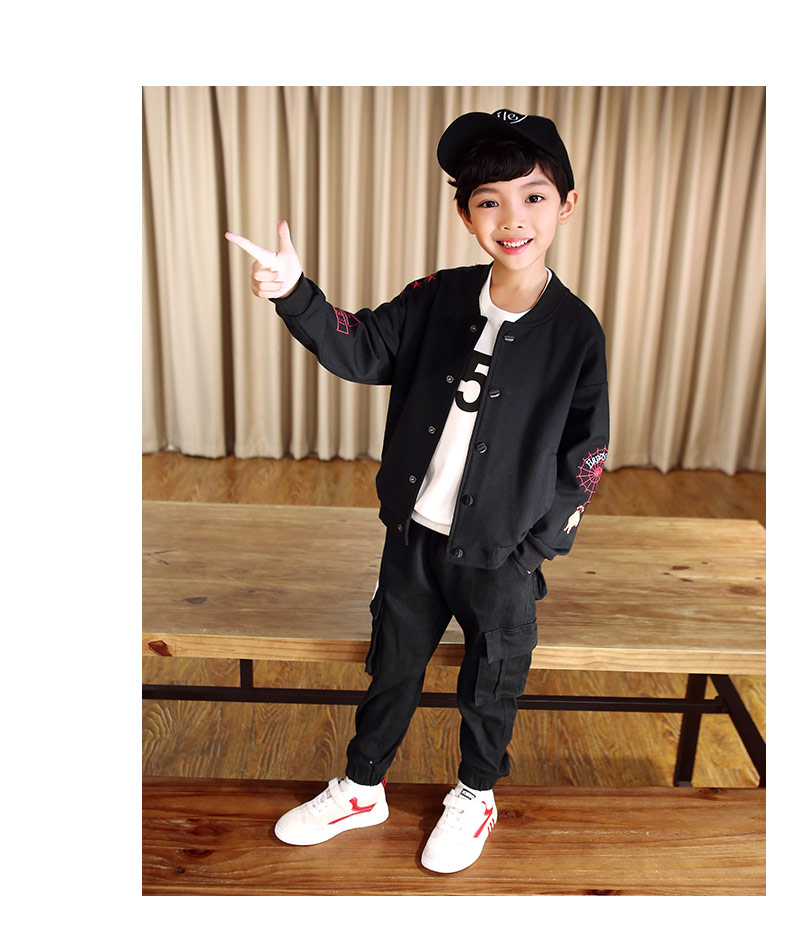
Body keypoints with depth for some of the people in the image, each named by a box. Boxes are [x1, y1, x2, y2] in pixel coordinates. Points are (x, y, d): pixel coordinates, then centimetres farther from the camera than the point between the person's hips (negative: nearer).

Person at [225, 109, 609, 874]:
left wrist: (536, 545, -9)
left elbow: (585, 454, -9)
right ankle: (362, 790, 44)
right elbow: (363, 350, -4)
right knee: (392, 664, 20)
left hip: (502, 551, -2)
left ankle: (476, 796, 46)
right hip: (414, 532, 3)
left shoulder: (576, 331, -14)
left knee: (491, 679, 18)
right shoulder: (437, 297, -6)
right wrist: (296, 295, -19)